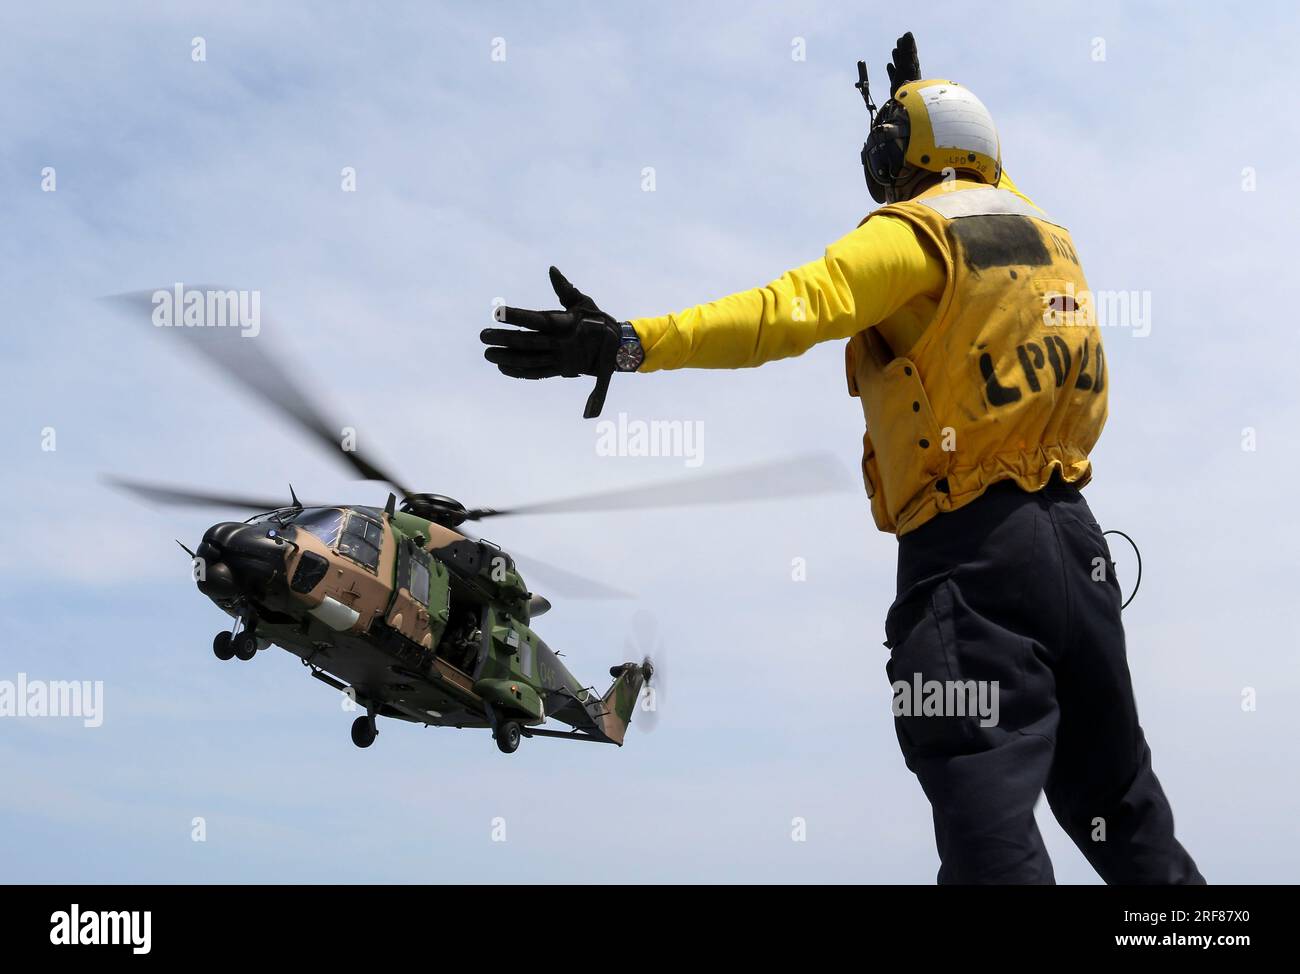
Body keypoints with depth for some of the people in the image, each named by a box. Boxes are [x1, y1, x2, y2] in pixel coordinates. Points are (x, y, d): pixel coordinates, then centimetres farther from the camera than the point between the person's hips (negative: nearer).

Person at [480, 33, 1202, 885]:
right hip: (1071, 529, 8)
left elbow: (789, 309, -22)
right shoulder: (1043, 228, 16)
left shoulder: (915, 234, -6)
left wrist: (631, 343, -30)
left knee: (989, 821, -8)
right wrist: (923, 101, 53)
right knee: (1113, 788, 20)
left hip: (971, 550, -7)